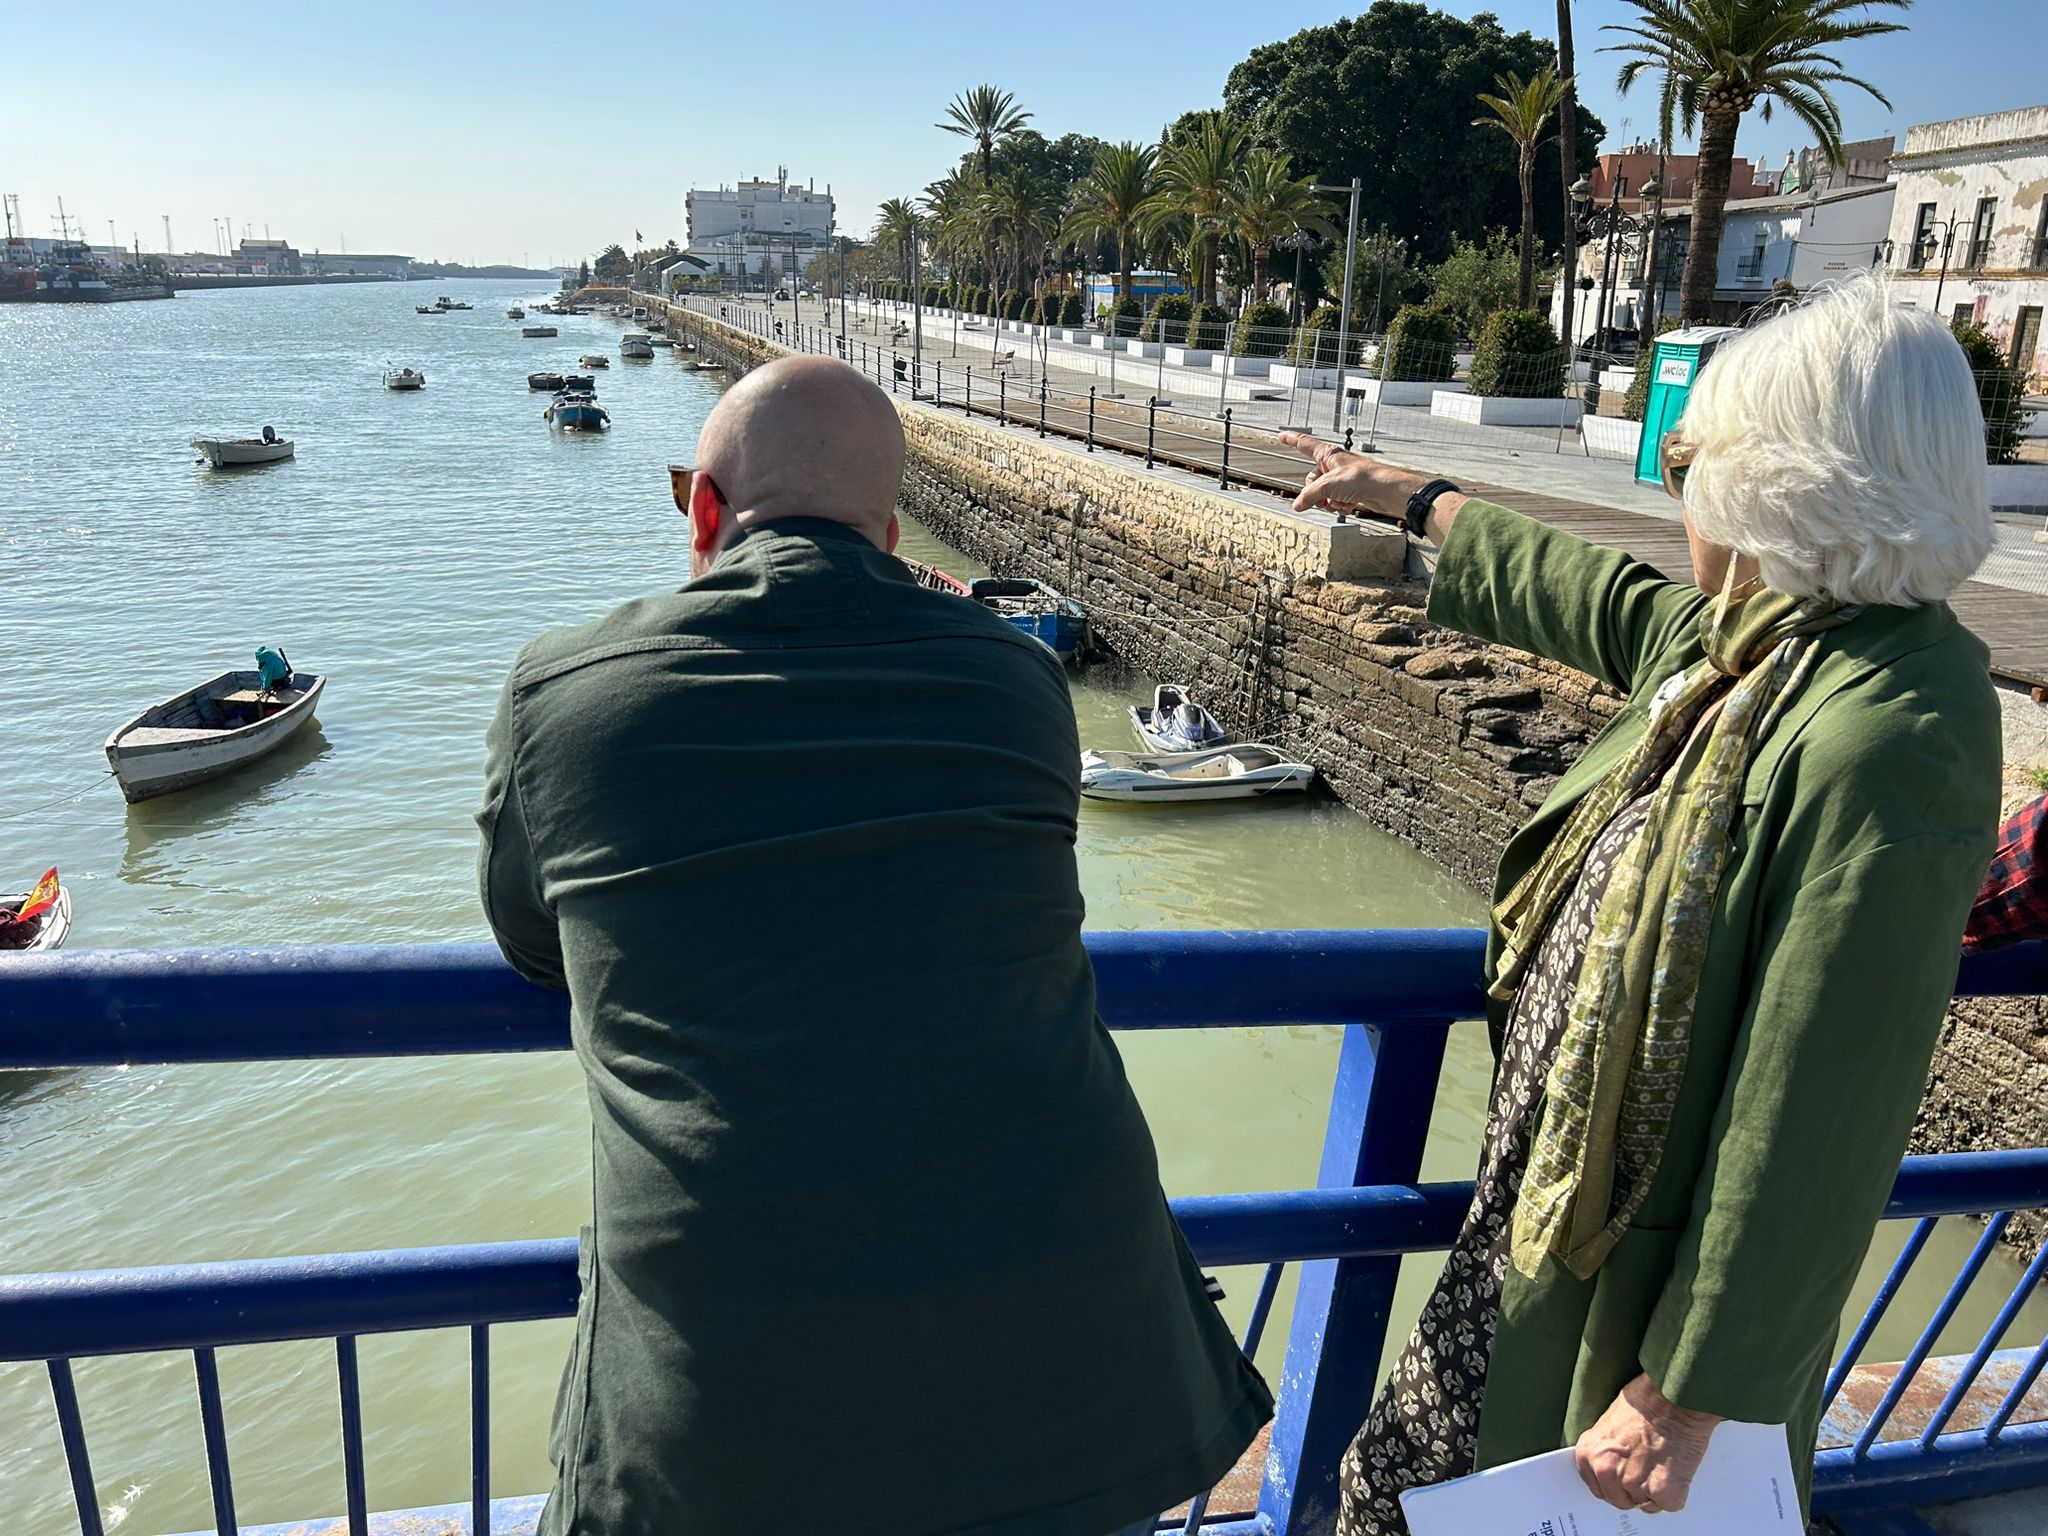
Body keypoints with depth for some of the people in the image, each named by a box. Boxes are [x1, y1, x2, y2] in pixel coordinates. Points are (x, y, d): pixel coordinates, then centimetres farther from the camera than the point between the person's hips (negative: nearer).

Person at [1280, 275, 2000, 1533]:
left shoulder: (1889, 737, -29)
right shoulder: (1738, 634, -2)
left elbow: (1816, 1112, -28)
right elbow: (1585, 589, 18)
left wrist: (1684, 1396, -21)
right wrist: (1403, 494, 32)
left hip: (1650, 1270, -8)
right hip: (1561, 1194, 8)